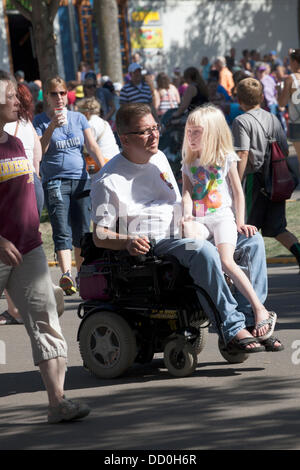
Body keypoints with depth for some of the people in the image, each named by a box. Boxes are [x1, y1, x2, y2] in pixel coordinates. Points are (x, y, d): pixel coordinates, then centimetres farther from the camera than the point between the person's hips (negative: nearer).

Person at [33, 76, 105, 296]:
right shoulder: (40, 121, 3)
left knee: (82, 232, 6)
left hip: (81, 179, 3)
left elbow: (93, 147, 7)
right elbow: (39, 151, -8)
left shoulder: (79, 118, 11)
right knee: (62, 232, -15)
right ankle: (66, 275, -26)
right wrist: (52, 127, -18)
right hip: (55, 182, -3)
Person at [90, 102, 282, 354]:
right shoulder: (109, 181, -7)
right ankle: (233, 330, -37)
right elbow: (100, 236, -9)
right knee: (203, 251, -36)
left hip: (183, 236, 8)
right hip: (151, 247, -8)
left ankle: (249, 318, -17)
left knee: (252, 240, -4)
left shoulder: (159, 158, 16)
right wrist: (128, 242, -28)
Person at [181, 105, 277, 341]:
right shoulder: (189, 163, 17)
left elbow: (238, 192, 8)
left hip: (223, 216, -3)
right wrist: (187, 216, -9)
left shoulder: (226, 158, 8)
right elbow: (187, 193, 10)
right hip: (199, 220, 3)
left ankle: (260, 310, -28)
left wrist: (240, 222, -2)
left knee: (226, 259, -28)